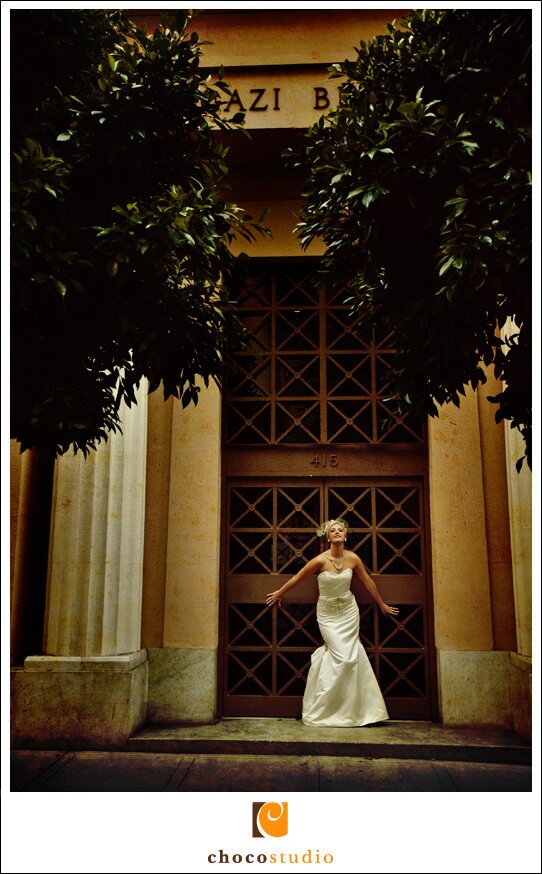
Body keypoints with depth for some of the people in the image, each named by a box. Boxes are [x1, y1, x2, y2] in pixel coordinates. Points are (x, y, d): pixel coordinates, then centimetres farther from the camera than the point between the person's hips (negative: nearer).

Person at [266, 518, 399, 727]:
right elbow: (297, 578, -5)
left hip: (349, 611, 4)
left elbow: (368, 583, 6)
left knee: (350, 655, -4)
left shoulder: (353, 558, -8)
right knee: (343, 656, -10)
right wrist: (279, 593, 7)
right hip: (327, 613, -4)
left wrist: (382, 605, 16)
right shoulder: (320, 560, -19)